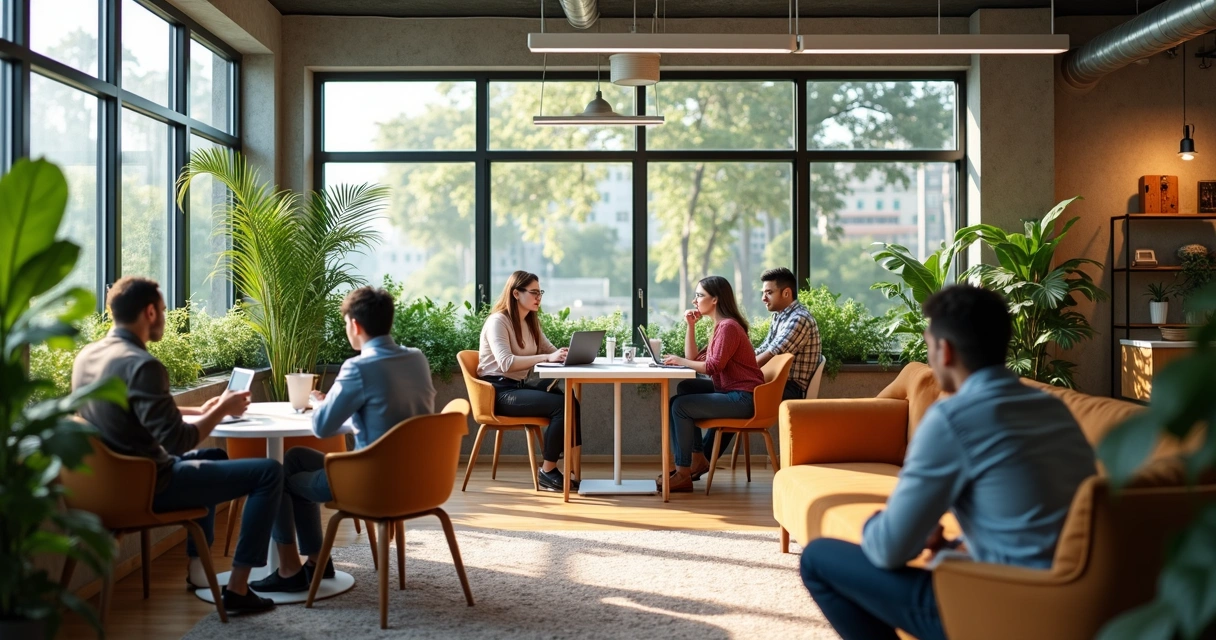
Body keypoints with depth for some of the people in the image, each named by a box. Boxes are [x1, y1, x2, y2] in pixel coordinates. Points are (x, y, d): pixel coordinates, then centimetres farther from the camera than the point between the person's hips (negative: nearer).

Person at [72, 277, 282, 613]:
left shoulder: (87, 356, 5)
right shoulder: (142, 365, -24)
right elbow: (178, 441, -24)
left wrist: (200, 410, 11)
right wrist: (222, 410, -8)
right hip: (148, 485, -9)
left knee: (212, 457, 33)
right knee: (268, 472, -6)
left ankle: (198, 567, 34)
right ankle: (237, 587, -3)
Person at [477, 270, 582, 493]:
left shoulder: (530, 322, 15)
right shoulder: (497, 321, -12)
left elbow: (551, 350, 14)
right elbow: (506, 363, -25)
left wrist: (567, 354, -11)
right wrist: (546, 358, -32)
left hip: (520, 385, 8)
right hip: (499, 391, -8)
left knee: (571, 401, -17)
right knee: (560, 405, -24)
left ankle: (571, 466, -14)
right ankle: (547, 472, -13)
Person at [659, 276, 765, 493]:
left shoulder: (728, 327, -14)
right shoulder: (720, 325, 18)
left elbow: (713, 367, -20)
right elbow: (694, 358, 14)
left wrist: (680, 360, -12)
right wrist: (690, 325, 7)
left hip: (742, 398, -11)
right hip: (731, 392, 11)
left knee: (680, 406, -15)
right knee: (684, 390, 15)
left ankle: (683, 473, -8)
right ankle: (697, 459, 13)